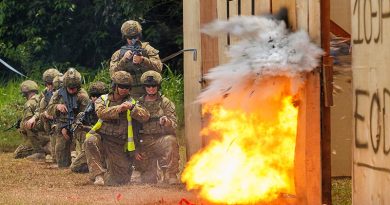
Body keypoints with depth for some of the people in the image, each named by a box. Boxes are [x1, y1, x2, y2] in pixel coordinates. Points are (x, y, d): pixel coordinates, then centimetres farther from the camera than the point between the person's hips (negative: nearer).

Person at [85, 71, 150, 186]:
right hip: (101, 137, -2)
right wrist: (118, 108, -30)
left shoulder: (131, 102, 7)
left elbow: (145, 117, -9)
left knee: (122, 179, 2)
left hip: (118, 144, 2)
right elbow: (101, 112, -17)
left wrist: (132, 108, -26)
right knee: (91, 141, -37)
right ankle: (98, 175, -32)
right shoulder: (103, 99, 5)